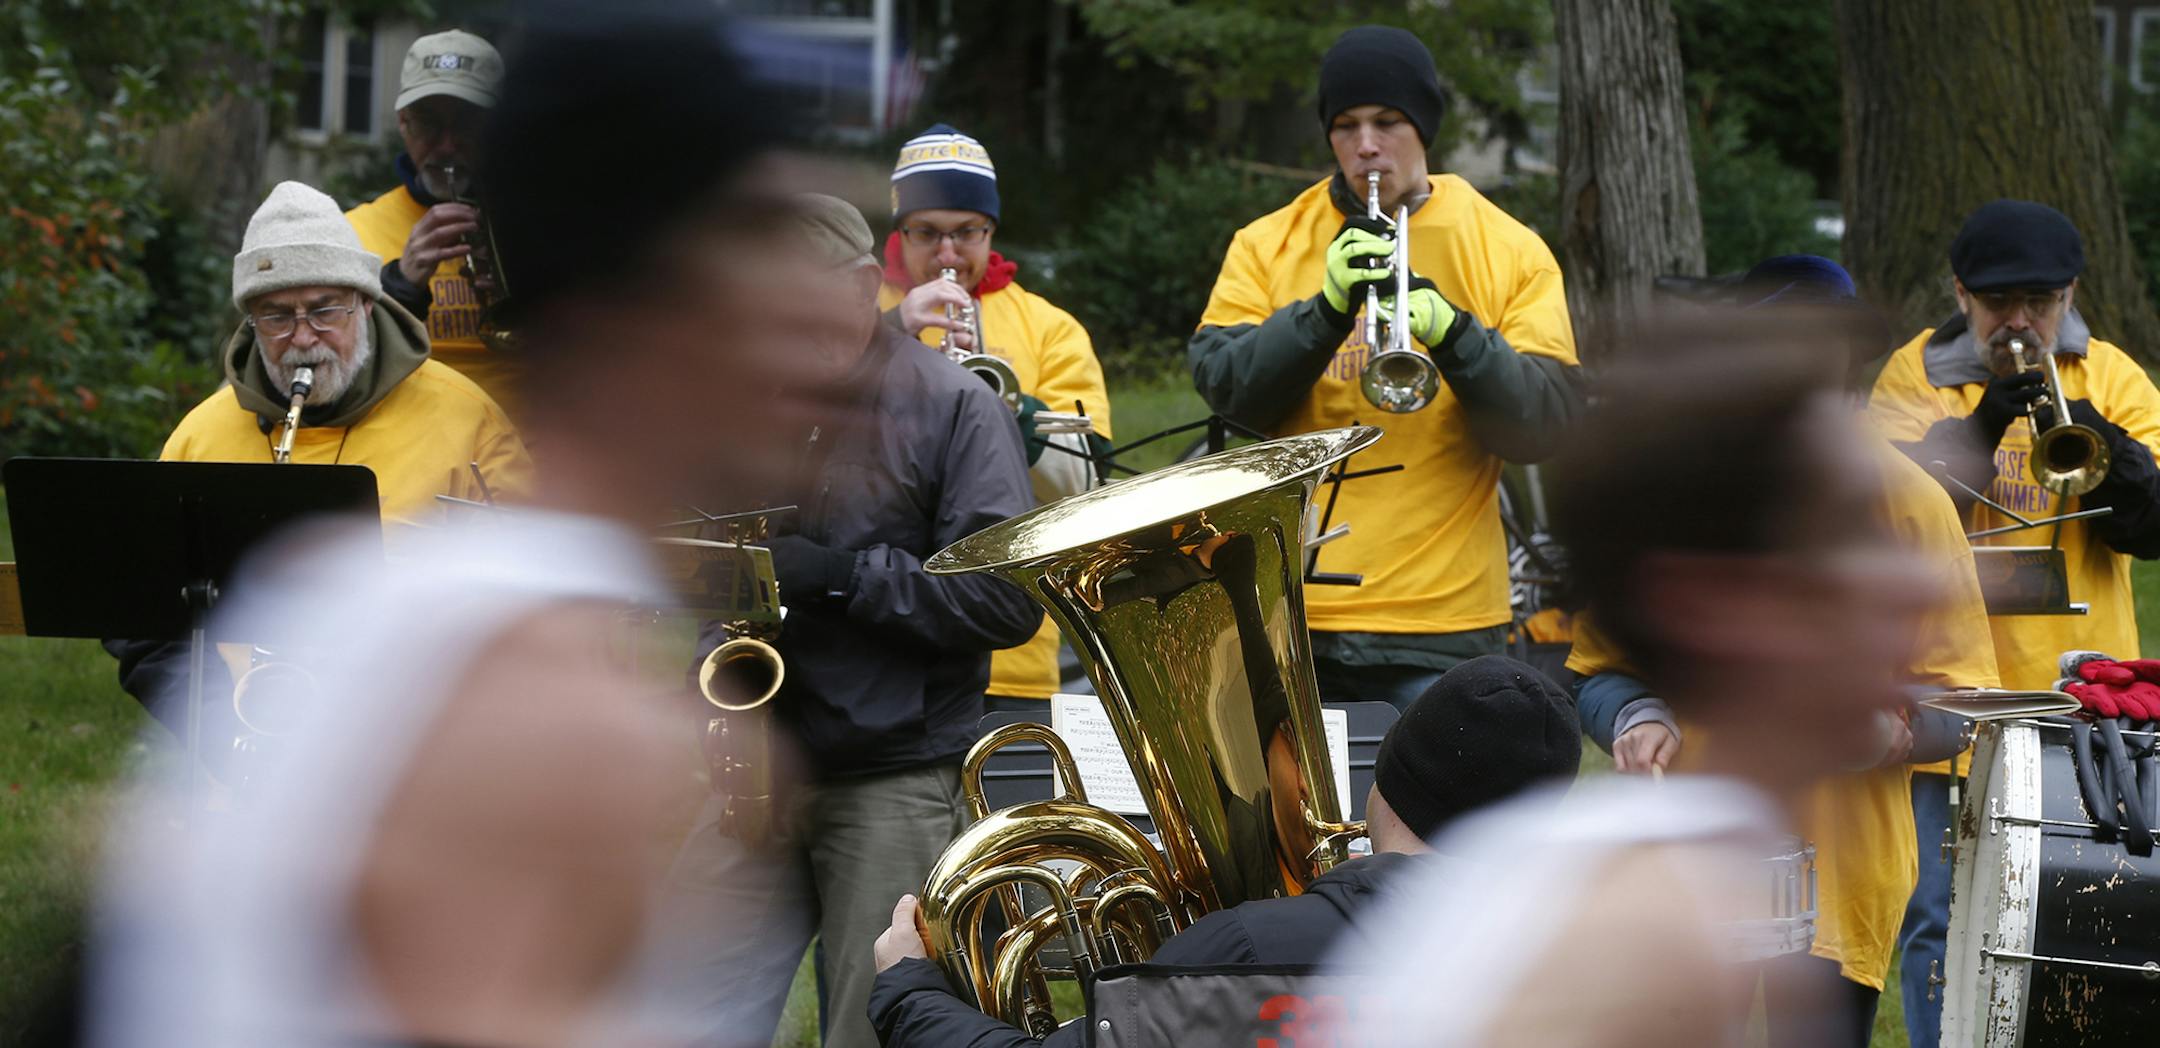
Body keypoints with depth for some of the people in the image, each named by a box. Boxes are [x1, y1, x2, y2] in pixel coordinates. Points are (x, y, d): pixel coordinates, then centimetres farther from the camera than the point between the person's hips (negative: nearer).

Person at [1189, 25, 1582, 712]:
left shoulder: (1509, 253, 6)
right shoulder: (1266, 246, 10)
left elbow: (1547, 425, -4)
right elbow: (1224, 388, -4)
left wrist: (1452, 332, -20)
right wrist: (1325, 308, -18)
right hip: (1288, 613, 1)